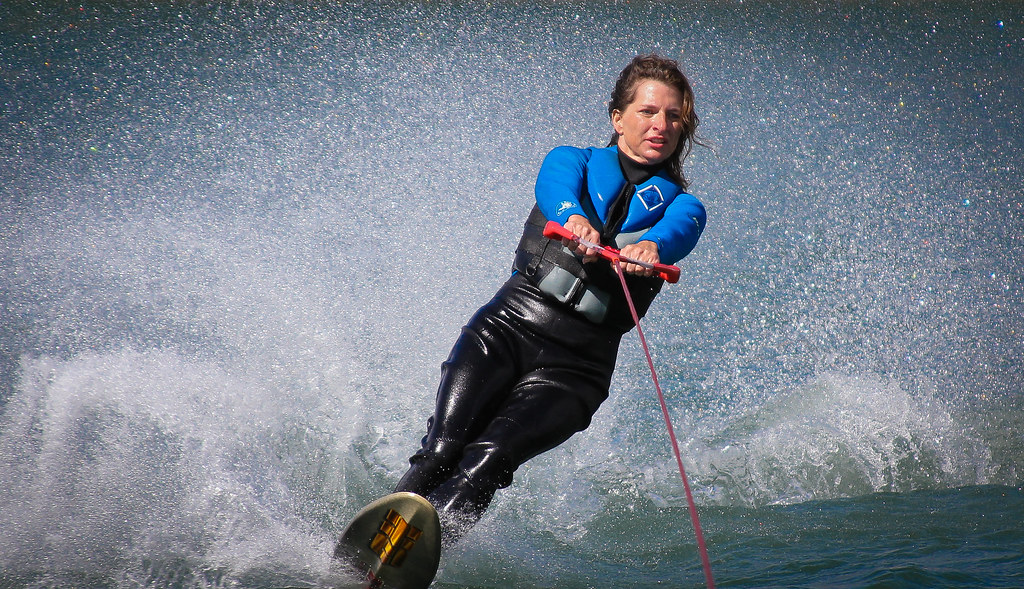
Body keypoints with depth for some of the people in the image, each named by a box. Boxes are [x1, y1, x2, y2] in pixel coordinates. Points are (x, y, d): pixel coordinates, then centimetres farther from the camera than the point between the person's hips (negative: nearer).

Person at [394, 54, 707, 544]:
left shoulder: (681, 207, 14)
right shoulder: (574, 161, 15)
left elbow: (677, 234, -12)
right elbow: (555, 188, -11)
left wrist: (650, 247, -37)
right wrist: (573, 218, -36)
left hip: (577, 363, 0)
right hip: (509, 325, 1)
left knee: (488, 458, -24)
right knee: (444, 447, -23)